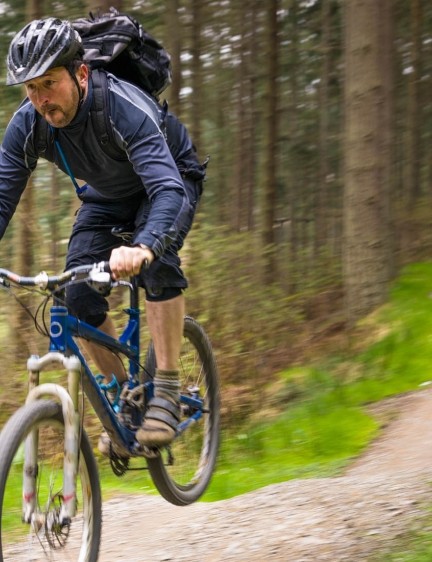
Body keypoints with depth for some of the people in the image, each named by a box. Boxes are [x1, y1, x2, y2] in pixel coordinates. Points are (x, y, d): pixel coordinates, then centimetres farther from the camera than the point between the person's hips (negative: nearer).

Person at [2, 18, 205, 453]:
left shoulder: (125, 108, -41)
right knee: (78, 294, -13)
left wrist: (142, 247, -71)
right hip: (107, 196, 5)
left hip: (169, 181, -5)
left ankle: (166, 392, -25)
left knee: (158, 260, -33)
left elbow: (168, 189, -52)